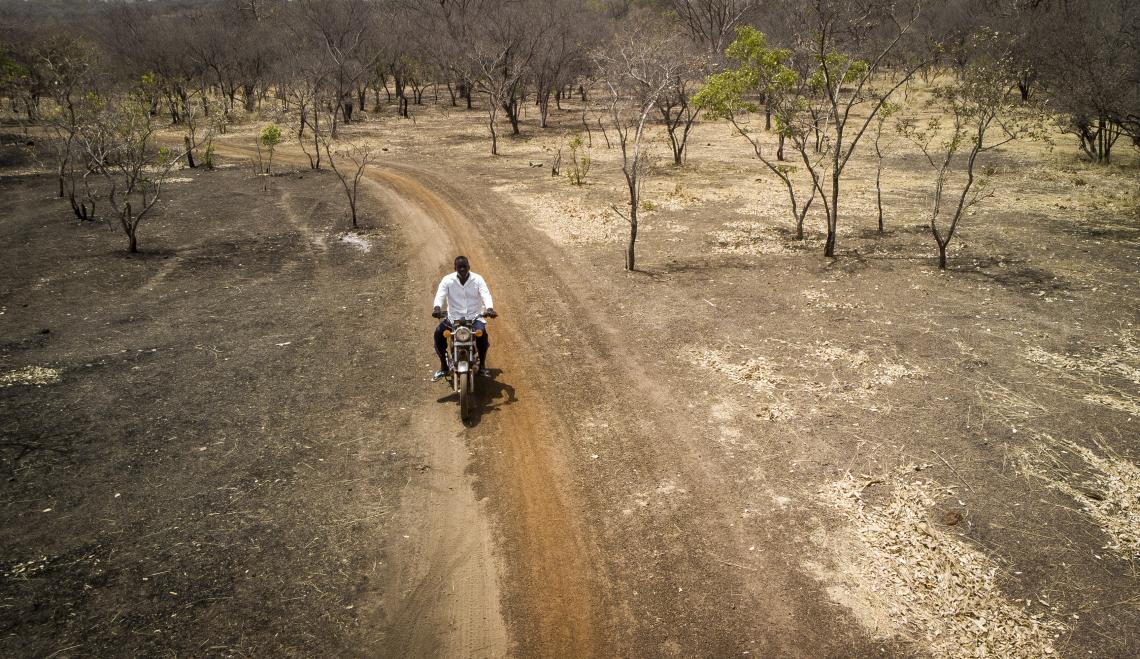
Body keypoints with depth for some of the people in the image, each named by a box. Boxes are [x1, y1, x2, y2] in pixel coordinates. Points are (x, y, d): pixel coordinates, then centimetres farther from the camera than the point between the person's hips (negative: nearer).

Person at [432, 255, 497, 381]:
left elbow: (486, 294, -17)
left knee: (482, 333, -30)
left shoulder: (477, 279, -3)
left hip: (474, 317, -1)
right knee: (438, 333, -23)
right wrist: (437, 307, -39)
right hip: (453, 317, 1)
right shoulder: (447, 280, -2)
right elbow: (440, 294, -16)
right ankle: (444, 367, -4)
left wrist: (489, 308, -38)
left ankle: (482, 365, -8)